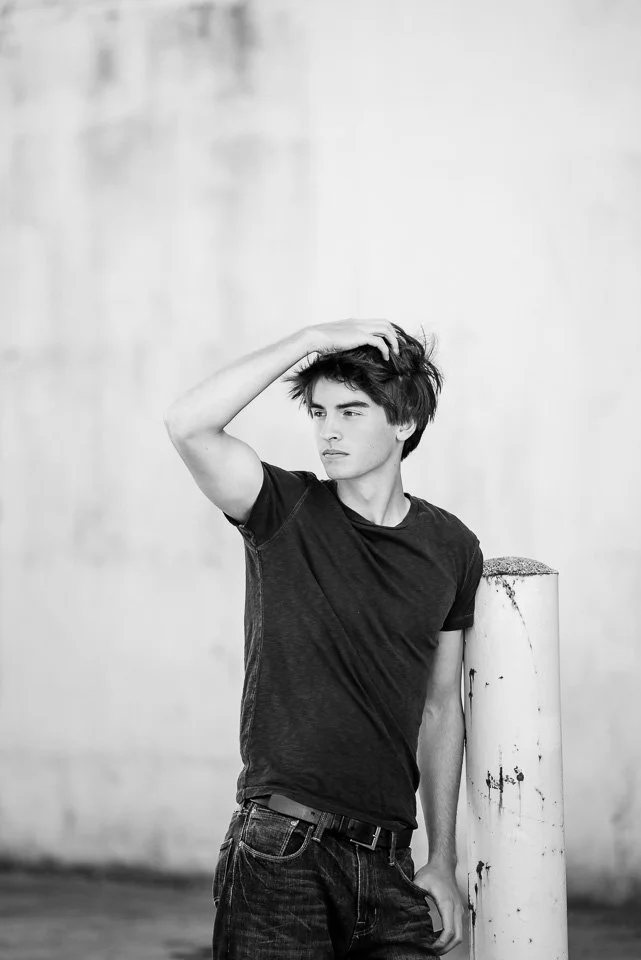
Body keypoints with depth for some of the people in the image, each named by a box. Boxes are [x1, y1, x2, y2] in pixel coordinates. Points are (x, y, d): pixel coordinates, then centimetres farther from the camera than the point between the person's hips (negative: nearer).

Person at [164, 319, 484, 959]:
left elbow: (440, 707, 14)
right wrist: (312, 339, -18)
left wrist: (443, 862, 13)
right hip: (278, 854, -3)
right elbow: (188, 426, -21)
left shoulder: (451, 548, 7)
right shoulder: (286, 513, -3)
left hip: (385, 862, 3)